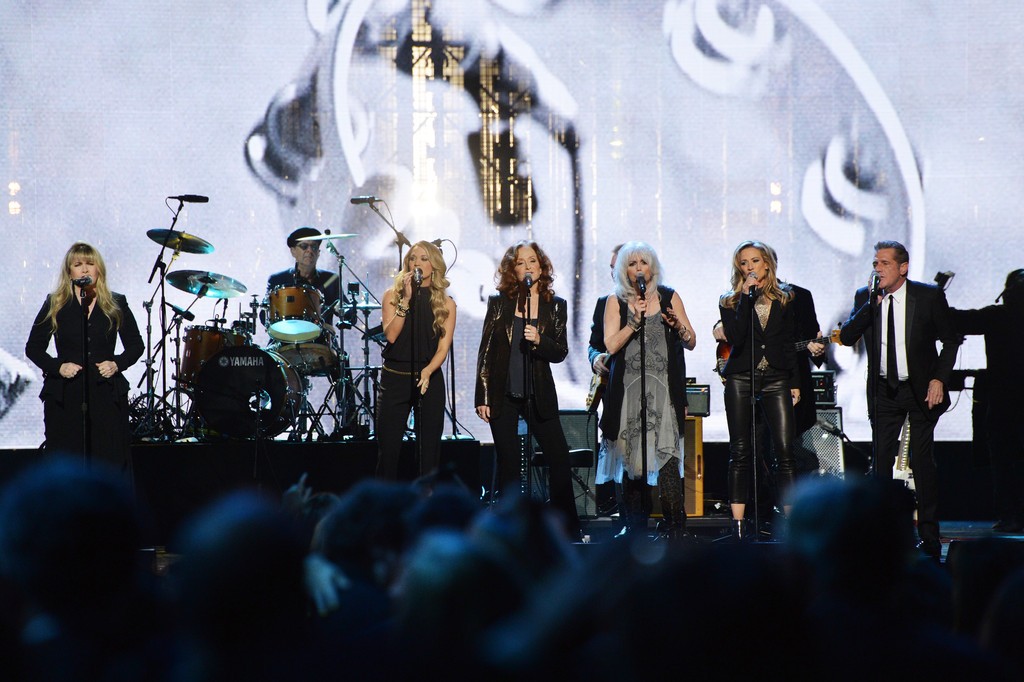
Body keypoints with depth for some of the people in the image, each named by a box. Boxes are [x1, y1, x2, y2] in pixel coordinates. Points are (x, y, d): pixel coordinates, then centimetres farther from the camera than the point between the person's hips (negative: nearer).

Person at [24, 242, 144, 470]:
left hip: (107, 396, 1)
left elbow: (136, 345, 14)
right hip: (65, 398, -1)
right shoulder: (55, 305, 7)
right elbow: (33, 348, 8)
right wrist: (58, 367, -9)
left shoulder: (116, 305, 9)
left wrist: (117, 364, -5)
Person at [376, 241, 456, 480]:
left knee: (430, 451, 1)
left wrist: (428, 371, -22)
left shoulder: (446, 304, 5)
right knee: (388, 450, -4)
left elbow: (443, 346, -4)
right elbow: (391, 335, -8)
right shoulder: (392, 295, 5)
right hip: (395, 378, 0)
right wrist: (406, 299, -13)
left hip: (430, 379, 1)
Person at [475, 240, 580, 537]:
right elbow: (485, 351, 4)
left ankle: (569, 530, 6)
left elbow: (561, 352, 3)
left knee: (559, 457, -4)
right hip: (503, 395, -1)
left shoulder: (555, 305, 6)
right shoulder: (499, 302, 4)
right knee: (509, 462, 0)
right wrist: (483, 397, -1)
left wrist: (539, 340, -17)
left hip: (539, 396, 1)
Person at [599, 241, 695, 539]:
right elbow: (611, 345, -1)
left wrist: (679, 327, -11)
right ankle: (635, 526, 7)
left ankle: (674, 526, -14)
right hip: (628, 388, 1)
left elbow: (691, 343, 9)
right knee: (631, 454, 0)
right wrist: (635, 321, -12)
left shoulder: (669, 298, 10)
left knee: (666, 453, -12)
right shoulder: (616, 302, 9)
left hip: (664, 387, -1)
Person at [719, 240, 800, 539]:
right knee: (740, 451, -2)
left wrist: (795, 382, 10)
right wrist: (747, 297, -14)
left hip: (776, 379, 1)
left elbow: (790, 344, 14)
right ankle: (738, 523, 0)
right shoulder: (730, 301, 5)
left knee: (785, 449, -8)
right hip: (741, 377, -1)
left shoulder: (785, 299, 10)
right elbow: (736, 338, -12)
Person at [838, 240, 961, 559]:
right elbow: (846, 337, -8)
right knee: (881, 461, 0)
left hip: (921, 389, -3)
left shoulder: (929, 296, -5)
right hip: (884, 391, 3)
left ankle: (929, 533, 2)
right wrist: (871, 305, -19)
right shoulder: (865, 297, 2)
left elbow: (950, 341, 2)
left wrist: (938, 379, -9)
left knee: (922, 460, -5)